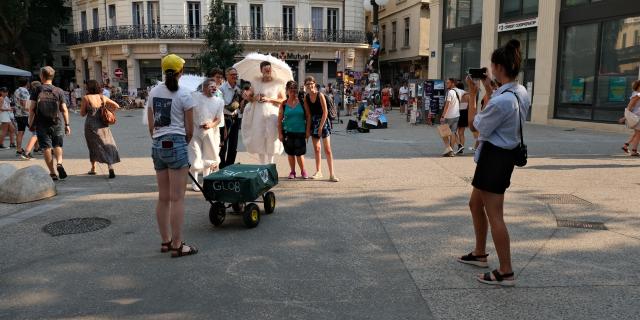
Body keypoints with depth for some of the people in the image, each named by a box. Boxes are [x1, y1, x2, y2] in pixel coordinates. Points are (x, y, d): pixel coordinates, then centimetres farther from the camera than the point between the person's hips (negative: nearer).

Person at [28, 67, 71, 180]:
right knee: (57, 145, 14)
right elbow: (64, 109, -2)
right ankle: (59, 163, -12)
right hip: (57, 124, 1)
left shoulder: (36, 91, -3)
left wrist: (30, 123, 7)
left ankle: (53, 172, 5)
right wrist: (67, 124, 5)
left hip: (41, 125, 0)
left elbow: (32, 109, -4)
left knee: (46, 148, 5)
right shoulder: (59, 91, -2)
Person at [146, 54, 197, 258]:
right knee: (177, 198, -1)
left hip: (157, 145, 6)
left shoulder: (153, 92, 9)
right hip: (175, 144, -6)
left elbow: (151, 126, 11)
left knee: (163, 197, 14)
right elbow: (189, 130, -4)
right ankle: (177, 246, 4)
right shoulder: (184, 94, -7)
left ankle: (166, 241, 24)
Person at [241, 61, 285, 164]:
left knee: (271, 140, -4)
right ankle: (262, 165, 12)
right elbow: (249, 97, 12)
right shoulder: (256, 84, 11)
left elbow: (284, 100, 0)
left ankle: (270, 165, 7)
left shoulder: (277, 84, 3)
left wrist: (269, 99, -10)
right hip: (258, 116, 3)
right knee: (259, 140, 2)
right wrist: (254, 98, -10)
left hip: (272, 116, -3)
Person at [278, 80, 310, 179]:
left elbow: (308, 116, 0)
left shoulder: (302, 102, -1)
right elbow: (280, 120, 4)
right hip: (288, 132, 2)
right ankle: (292, 172, 23)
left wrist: (307, 130, -5)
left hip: (300, 132, -2)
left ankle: (303, 171, 18)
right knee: (290, 153, 9)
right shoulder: (284, 104, 2)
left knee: (299, 153, -3)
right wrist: (280, 133, -2)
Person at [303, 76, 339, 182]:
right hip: (313, 123, 5)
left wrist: (321, 127, -15)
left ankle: (332, 174, -8)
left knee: (327, 149, -7)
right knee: (316, 148, 11)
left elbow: (325, 112, -13)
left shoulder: (320, 95, -12)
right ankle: (318, 171, 22)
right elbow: (307, 113, 7)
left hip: (323, 122, -5)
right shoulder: (306, 97, 3)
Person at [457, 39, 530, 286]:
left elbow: (478, 126, -12)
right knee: (475, 204, 22)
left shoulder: (501, 100, -24)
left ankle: (506, 273, 9)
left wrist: (472, 95, -8)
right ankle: (479, 254, 38)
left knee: (494, 215, -1)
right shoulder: (522, 93, 6)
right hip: (507, 153, 10)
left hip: (494, 157, -10)